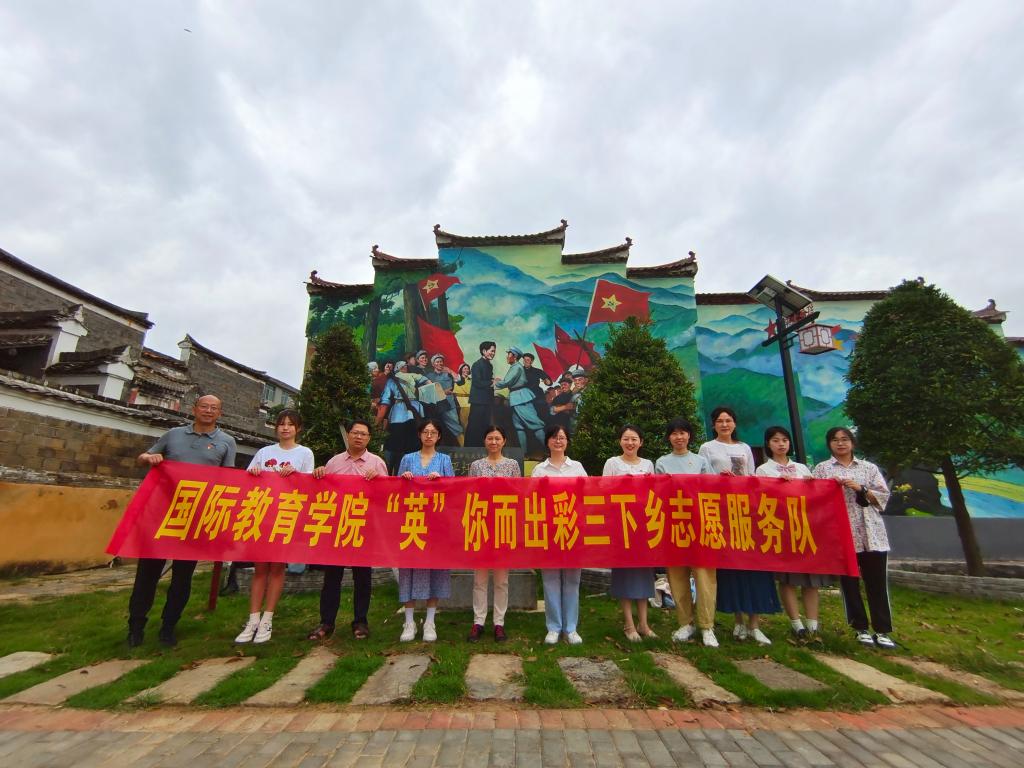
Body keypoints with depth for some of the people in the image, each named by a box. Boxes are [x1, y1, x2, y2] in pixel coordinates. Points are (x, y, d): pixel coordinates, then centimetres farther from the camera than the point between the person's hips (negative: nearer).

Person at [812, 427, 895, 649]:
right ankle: (861, 628, 17)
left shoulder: (869, 467, 11)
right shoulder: (822, 468, 6)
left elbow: (883, 497, 6)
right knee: (849, 582, 5)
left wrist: (861, 489, -8)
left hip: (871, 533, 1)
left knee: (877, 582, 2)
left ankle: (882, 630, 13)